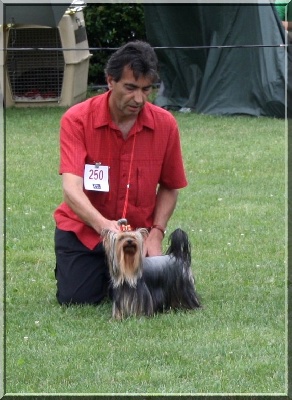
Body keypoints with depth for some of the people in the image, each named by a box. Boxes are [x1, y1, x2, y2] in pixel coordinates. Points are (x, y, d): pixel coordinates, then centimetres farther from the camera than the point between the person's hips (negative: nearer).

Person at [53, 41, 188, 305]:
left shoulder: (165, 124, -10)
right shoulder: (77, 119, -19)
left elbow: (169, 187, 3)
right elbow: (71, 187, -30)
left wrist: (156, 233, -12)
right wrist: (102, 224, -47)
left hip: (138, 231, 2)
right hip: (83, 228, -2)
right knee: (77, 298, -14)